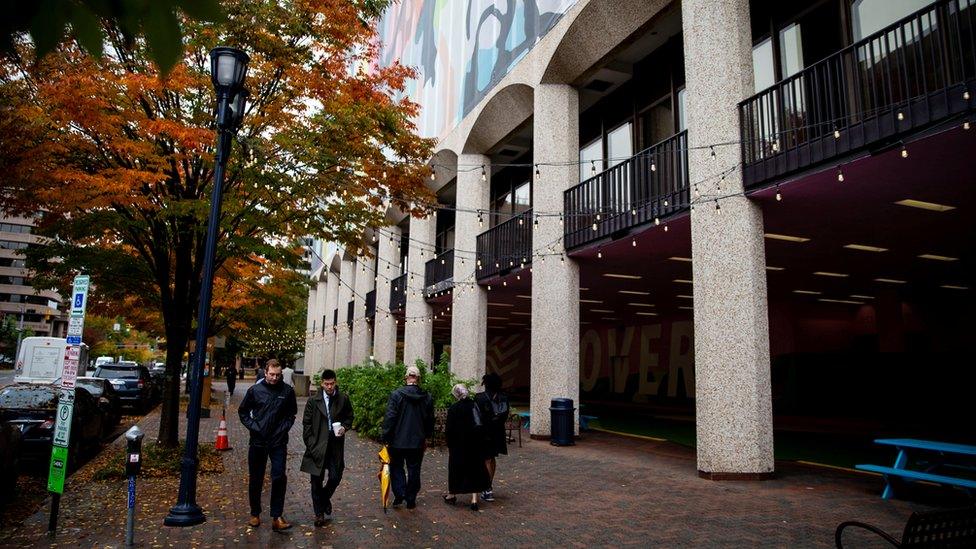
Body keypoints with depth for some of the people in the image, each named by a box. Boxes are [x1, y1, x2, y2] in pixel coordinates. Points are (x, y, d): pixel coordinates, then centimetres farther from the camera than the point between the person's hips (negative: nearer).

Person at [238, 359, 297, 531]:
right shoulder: (254, 390, -1)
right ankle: (255, 514, 27)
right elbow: (243, 412, 9)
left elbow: (292, 412, 12)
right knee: (255, 479, 11)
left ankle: (277, 517, -4)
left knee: (279, 477, -10)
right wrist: (254, 427, -3)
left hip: (278, 442, -1)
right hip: (257, 441, 1)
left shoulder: (287, 391, 0)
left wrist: (284, 428, -2)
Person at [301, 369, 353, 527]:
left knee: (336, 477, 3)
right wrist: (310, 444, -5)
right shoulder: (313, 401, -1)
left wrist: (345, 427, -8)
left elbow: (349, 417, 13)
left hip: (336, 446, 1)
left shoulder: (343, 399, 1)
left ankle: (325, 498, 35)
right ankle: (319, 512, 21)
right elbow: (307, 423, 2)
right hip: (317, 446, -1)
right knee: (317, 480, 6)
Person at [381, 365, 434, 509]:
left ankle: (399, 494, 3)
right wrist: (427, 435, 21)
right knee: (414, 470, 11)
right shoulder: (427, 397, -1)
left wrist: (385, 436, -5)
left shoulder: (396, 395, -11)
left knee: (396, 466, 15)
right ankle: (411, 500, 15)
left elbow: (390, 417, -12)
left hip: (398, 441, -2)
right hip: (418, 441, 2)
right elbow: (430, 420, 7)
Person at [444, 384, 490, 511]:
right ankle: (474, 498, 5)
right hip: (477, 443, 4)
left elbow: (449, 429, -11)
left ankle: (452, 495, 28)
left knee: (456, 468, 13)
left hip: (459, 444, -4)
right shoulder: (475, 405, 2)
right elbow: (482, 423, 6)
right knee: (475, 468, 9)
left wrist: (449, 445, 1)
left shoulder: (453, 409, -13)